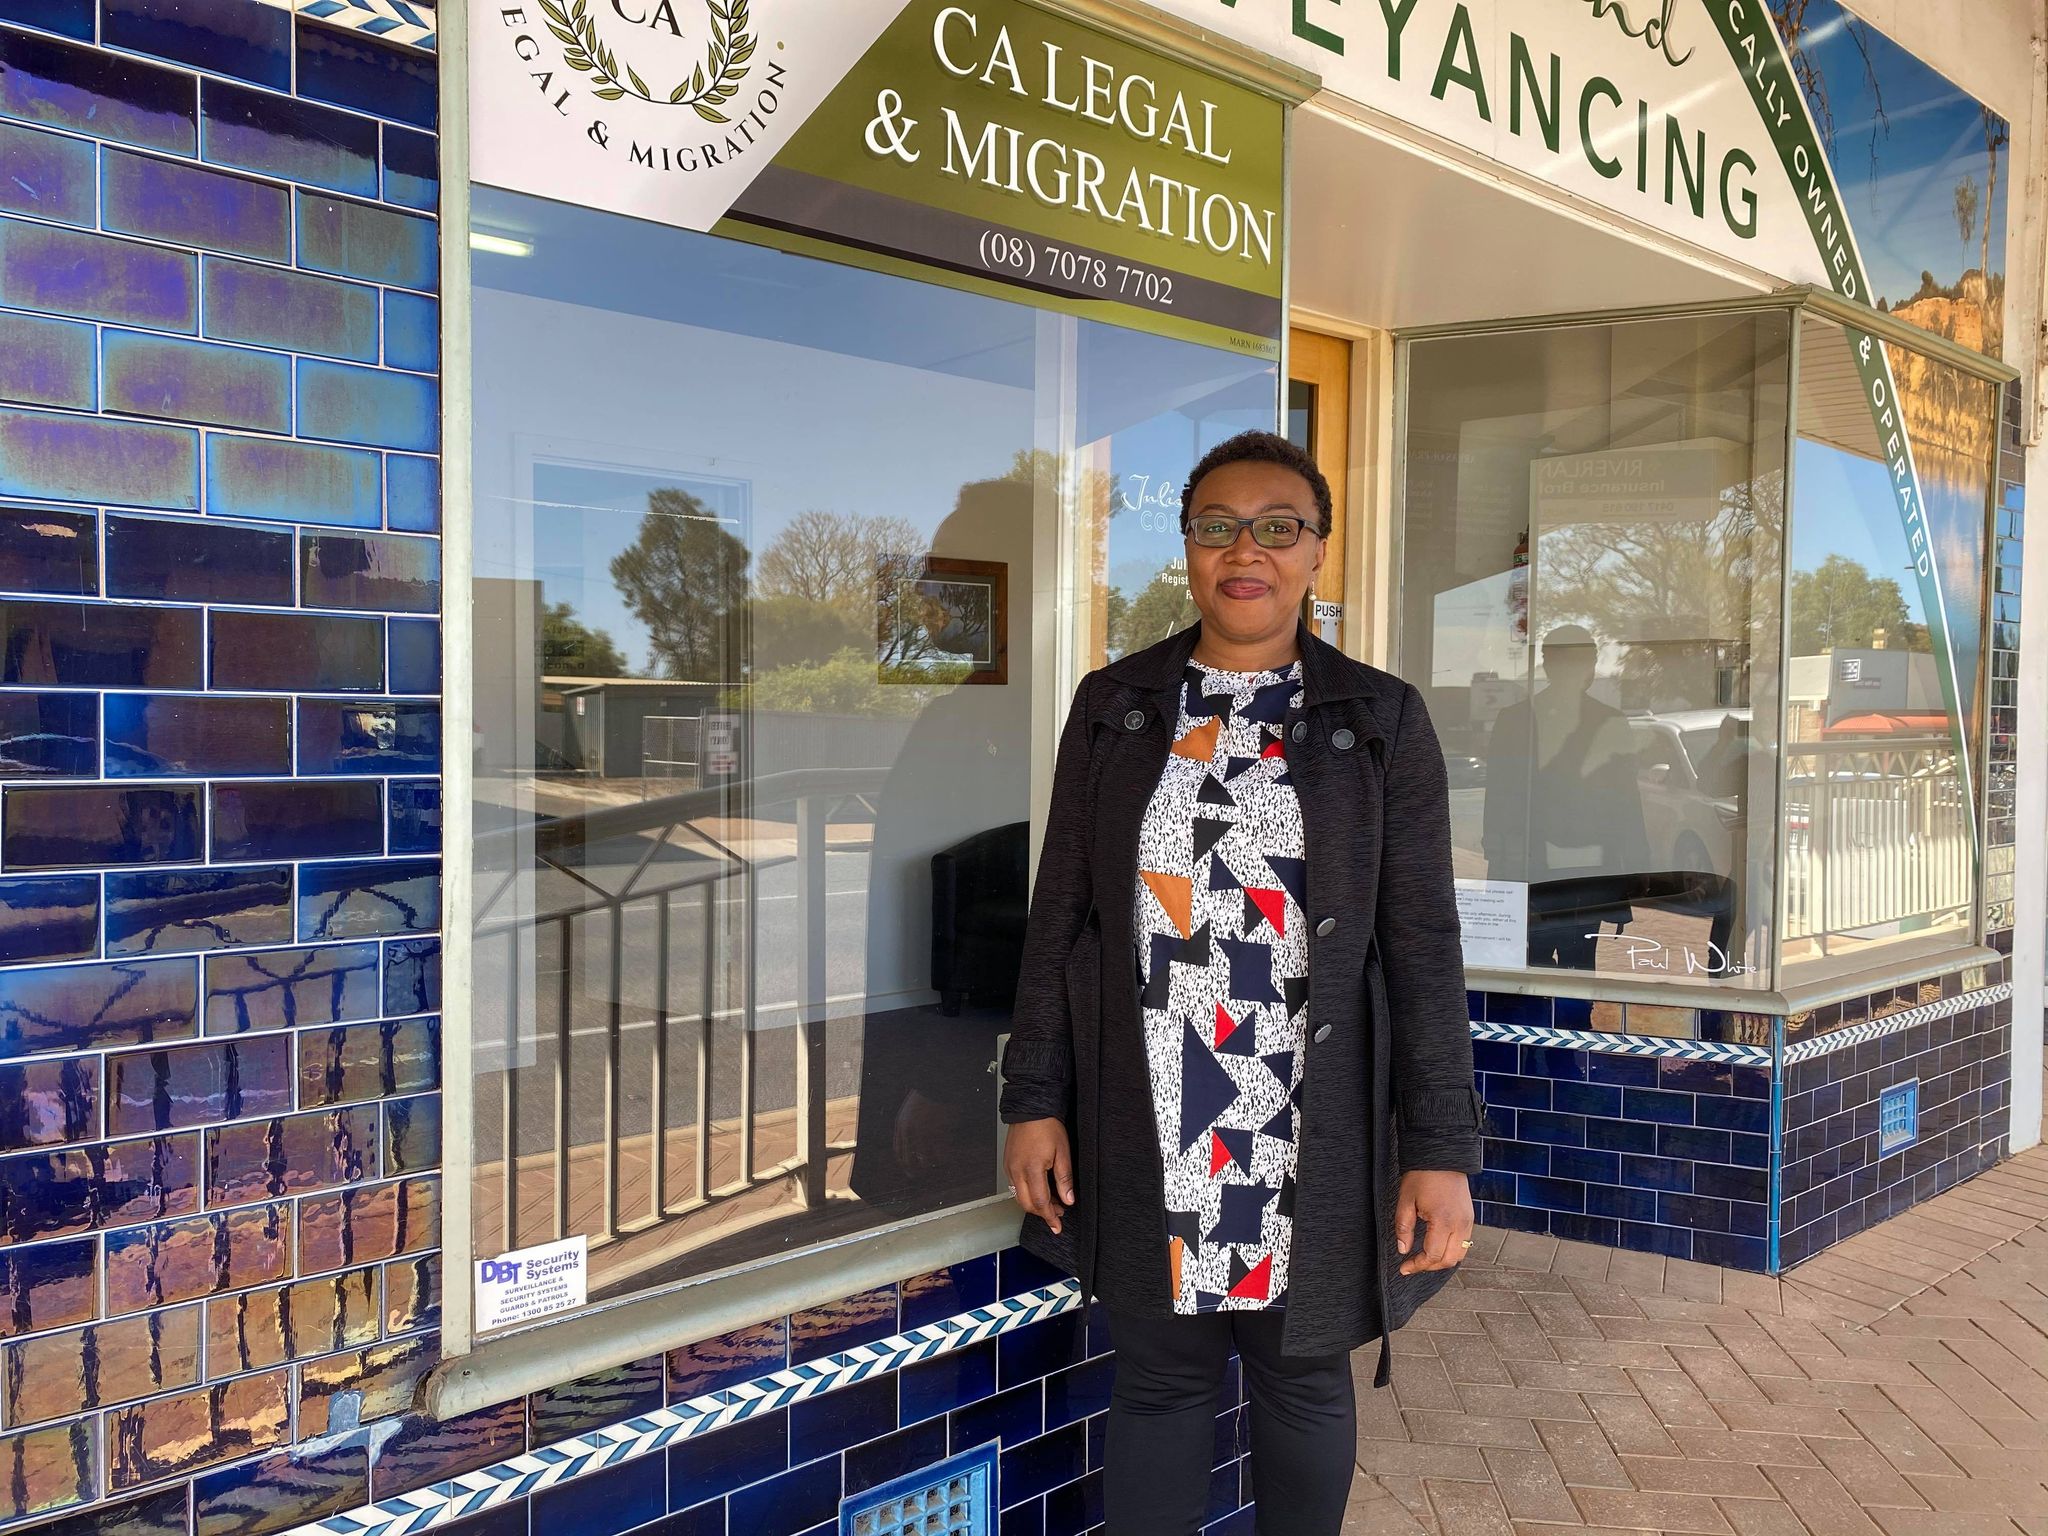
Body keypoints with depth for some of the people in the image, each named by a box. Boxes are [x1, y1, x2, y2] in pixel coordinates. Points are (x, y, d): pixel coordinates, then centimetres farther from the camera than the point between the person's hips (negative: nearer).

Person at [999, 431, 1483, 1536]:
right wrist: (1036, 1102, 2)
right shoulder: (1113, 707, 5)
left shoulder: (1381, 720, 0)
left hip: (1314, 1134, -1)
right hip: (1143, 1131, 1)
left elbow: (1423, 945, -3)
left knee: (1304, 1378, 14)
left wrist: (1440, 1151, -7)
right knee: (1157, 1380, 11)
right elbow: (1060, 916, 6)